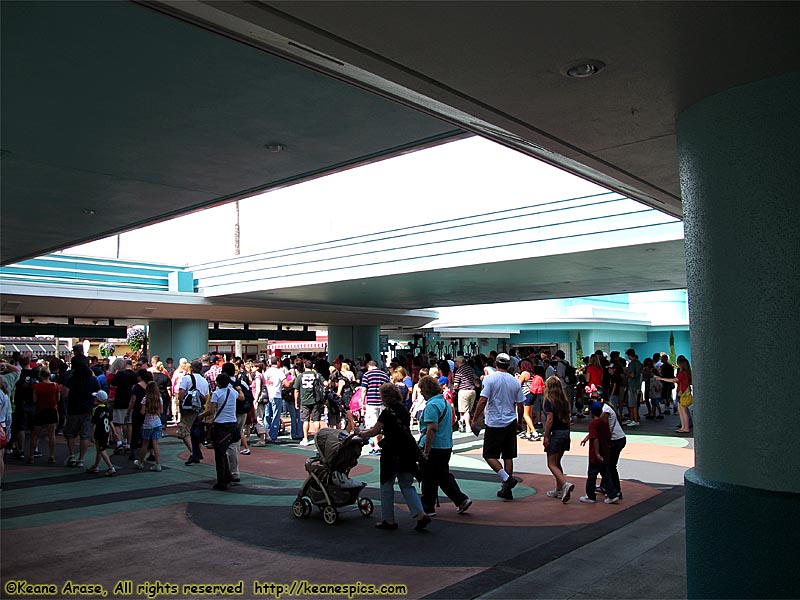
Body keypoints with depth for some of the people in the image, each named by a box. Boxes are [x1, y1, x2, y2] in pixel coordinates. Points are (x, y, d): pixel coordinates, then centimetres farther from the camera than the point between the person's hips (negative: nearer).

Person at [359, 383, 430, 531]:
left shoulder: (387, 412, -12)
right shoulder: (404, 410, 9)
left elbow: (374, 431, -8)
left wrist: (361, 434, 10)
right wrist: (383, 430, 27)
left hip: (392, 453, -7)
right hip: (408, 452, 7)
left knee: (386, 486, 9)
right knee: (407, 486, 13)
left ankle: (389, 521, 16)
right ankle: (421, 515, -1)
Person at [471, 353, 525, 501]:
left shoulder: (490, 378, -9)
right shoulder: (515, 381, 5)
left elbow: (483, 401, -15)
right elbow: (520, 404, 9)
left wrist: (474, 420, -9)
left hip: (495, 423, -5)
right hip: (511, 422, 5)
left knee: (489, 455, 4)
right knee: (508, 456, 10)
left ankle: (507, 478, -12)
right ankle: (507, 489, 14)